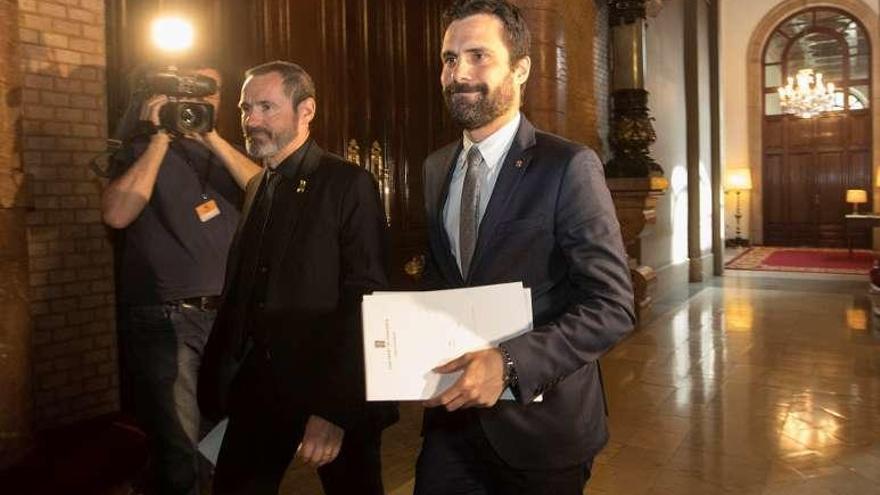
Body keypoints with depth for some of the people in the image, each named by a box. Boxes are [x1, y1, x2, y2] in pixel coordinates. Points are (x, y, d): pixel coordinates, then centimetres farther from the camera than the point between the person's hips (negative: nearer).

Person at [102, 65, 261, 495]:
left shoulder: (226, 154, 14)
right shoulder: (147, 150, 4)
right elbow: (116, 214, -15)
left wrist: (212, 138, -12)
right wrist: (160, 138, -11)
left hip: (228, 317, 4)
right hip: (165, 322, -4)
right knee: (180, 460, -2)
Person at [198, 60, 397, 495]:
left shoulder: (349, 185, -11)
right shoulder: (257, 189, 10)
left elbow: (364, 302, -17)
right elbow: (239, 292, 12)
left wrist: (336, 409, -21)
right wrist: (216, 383, 7)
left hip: (337, 393, -5)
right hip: (260, 389, 6)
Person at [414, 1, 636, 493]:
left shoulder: (570, 166, -14)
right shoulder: (436, 168, 5)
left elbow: (613, 306, -18)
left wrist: (509, 364, -27)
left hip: (539, 421, -4)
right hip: (452, 412, 4)